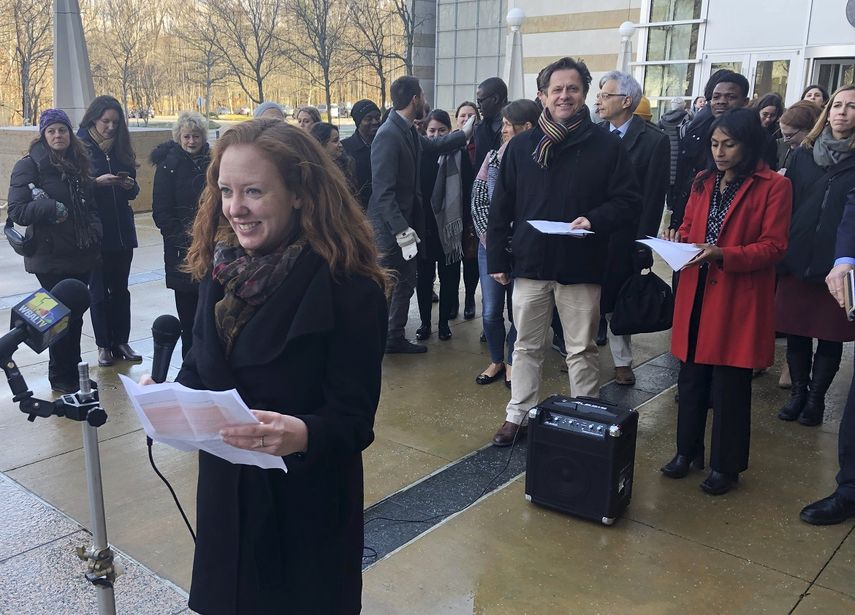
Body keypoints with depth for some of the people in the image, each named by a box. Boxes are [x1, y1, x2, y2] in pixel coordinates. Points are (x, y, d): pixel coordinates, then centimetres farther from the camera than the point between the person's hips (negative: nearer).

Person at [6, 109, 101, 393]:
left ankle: (73, 371, 24)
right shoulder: (29, 165, -7)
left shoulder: (77, 164, 13)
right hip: (51, 257, -6)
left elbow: (90, 206, 20)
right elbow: (17, 211, -13)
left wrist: (95, 238, 7)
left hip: (81, 255, 6)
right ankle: (61, 377, 15)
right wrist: (53, 209, -22)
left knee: (75, 313, 11)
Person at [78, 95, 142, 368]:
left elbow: (133, 191, 14)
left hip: (122, 229, 4)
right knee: (98, 289, 4)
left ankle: (121, 341, 16)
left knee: (120, 287, 9)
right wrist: (97, 182, -21)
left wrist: (130, 185, -8)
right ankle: (104, 345, 13)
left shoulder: (121, 148, 10)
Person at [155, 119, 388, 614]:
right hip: (226, 490, 5)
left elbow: (354, 419, -20)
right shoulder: (222, 267, -1)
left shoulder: (349, 287, -20)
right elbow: (202, 366, 8)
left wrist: (303, 435, -39)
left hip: (306, 504, -5)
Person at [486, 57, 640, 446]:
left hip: (581, 267, -2)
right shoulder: (521, 146, 5)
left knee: (582, 350, 7)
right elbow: (501, 207, 7)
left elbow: (628, 203, -1)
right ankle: (518, 415, 26)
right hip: (530, 264, 2)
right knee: (526, 346, 13)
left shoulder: (606, 146, -1)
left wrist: (595, 220, -20)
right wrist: (497, 259, 4)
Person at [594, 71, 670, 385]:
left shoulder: (654, 140, -6)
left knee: (618, 302, 9)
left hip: (622, 239, -3)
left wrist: (643, 245, -10)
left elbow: (653, 197, -8)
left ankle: (622, 360, 25)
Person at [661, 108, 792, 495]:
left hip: (739, 300, -5)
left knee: (729, 386, 4)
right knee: (691, 379, 12)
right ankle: (688, 451, 29)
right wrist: (678, 239, -5)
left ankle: (726, 466, 19)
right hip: (696, 294, 5)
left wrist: (723, 255, -22)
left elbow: (773, 246, -10)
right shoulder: (704, 182, 12)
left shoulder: (774, 187, -6)